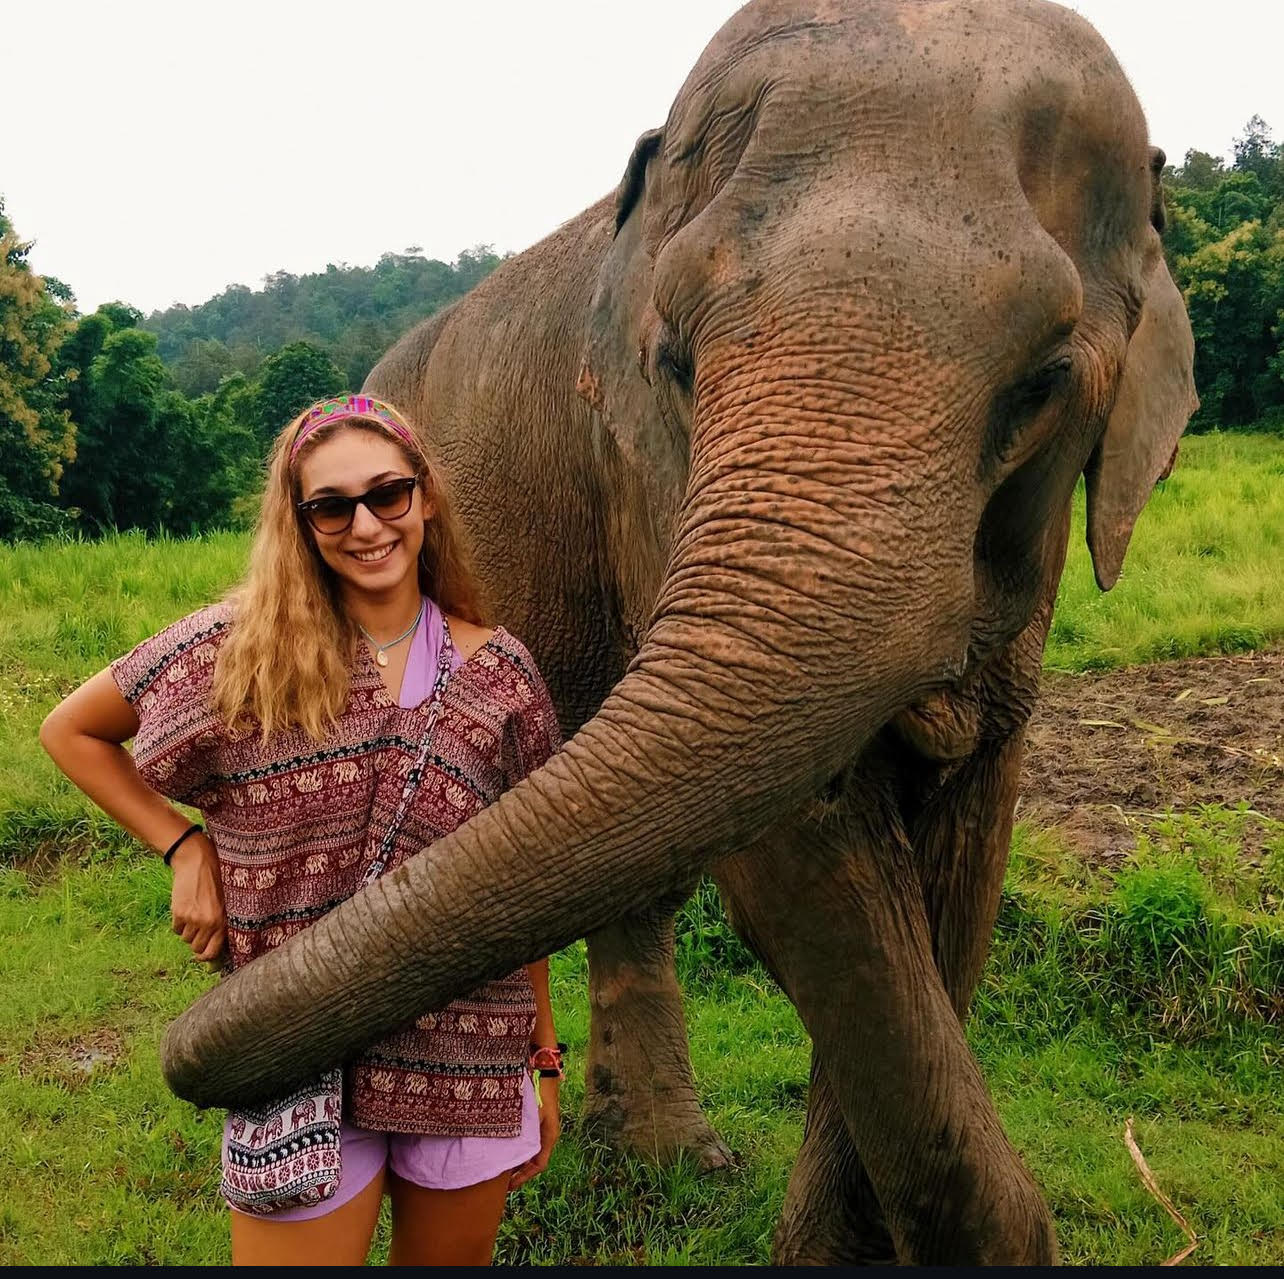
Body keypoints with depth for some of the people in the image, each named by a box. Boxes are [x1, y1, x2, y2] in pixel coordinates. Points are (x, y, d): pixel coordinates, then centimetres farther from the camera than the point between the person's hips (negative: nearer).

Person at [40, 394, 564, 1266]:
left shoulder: (496, 671, 0)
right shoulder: (240, 652, -6)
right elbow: (71, 731, 8)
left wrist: (544, 1060, 9)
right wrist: (184, 845, -3)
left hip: (469, 1064, 2)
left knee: (453, 1259, 18)